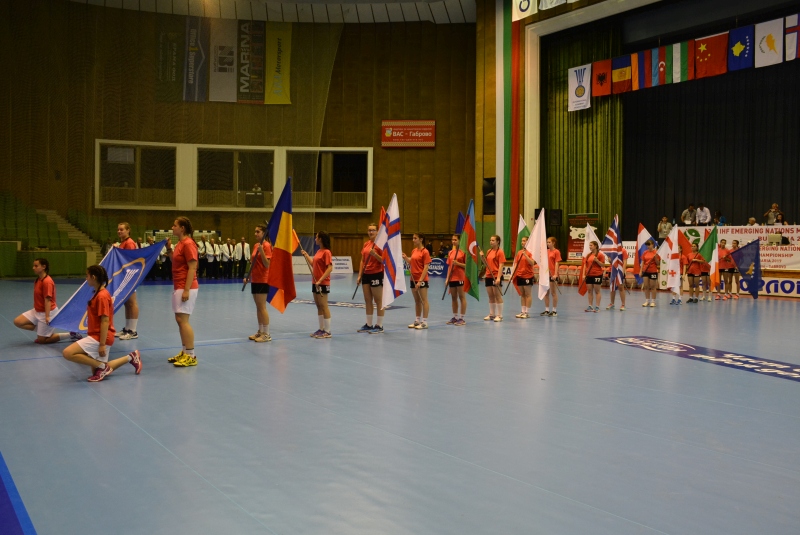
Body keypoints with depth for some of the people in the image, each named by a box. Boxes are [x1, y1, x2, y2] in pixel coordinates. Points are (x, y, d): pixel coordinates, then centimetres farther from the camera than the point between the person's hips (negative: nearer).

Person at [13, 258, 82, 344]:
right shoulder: (38, 280, 6)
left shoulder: (47, 281, -22)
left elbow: (48, 300, -25)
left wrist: (47, 316, -28)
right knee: (17, 322, -1)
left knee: (41, 340, -2)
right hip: (37, 311, 9)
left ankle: (71, 335, 3)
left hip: (47, 312, -9)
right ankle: (41, 329, 10)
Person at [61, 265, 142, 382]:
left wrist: (102, 344, -24)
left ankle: (102, 367, -8)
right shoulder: (99, 293, 13)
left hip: (98, 338, -10)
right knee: (100, 371, 15)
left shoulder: (102, 296, -17)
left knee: (68, 353, -16)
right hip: (97, 337, 10)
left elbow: (105, 321, -22)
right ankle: (130, 357, 22)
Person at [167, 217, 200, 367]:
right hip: (178, 286, 10)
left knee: (183, 320, -9)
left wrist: (186, 290, -24)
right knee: (180, 320, 12)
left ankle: (191, 356, -5)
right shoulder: (180, 243, 13)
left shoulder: (188, 244, -16)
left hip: (186, 287, -10)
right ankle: (184, 352, 18)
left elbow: (192, 268, -20)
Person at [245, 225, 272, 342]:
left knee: (262, 307, -7)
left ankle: (266, 334, -3)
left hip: (262, 280, -9)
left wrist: (261, 251, -29)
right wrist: (248, 276, 15)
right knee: (258, 307, 12)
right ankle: (260, 331, 20)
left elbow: (267, 265, -20)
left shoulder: (266, 246, -13)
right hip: (255, 280, 9)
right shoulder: (255, 245, 12)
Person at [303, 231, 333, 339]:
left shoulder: (326, 252, -14)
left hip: (323, 283, -9)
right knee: (318, 306, 12)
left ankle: (327, 331, 1)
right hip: (315, 282, 9)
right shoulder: (318, 251, 12)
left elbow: (330, 268, -20)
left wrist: (320, 280, -24)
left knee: (323, 306, -4)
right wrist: (306, 256, 18)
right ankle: (321, 329, 21)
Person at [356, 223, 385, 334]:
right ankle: (369, 325, 18)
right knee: (367, 300, 10)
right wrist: (359, 275, 11)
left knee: (378, 301, -1)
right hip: (366, 274, 7)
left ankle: (379, 326, 4)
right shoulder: (366, 244, 12)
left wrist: (375, 254, -27)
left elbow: (384, 260, -13)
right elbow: (362, 261, 16)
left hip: (377, 274, -7)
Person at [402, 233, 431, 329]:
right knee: (417, 300, 14)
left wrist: (420, 280, -20)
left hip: (421, 280, -8)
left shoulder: (425, 252, -12)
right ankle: (417, 320, 23)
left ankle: (424, 322, 1)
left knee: (424, 300, -2)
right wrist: (405, 258, 1)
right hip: (413, 279, 8)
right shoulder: (413, 251, 11)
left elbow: (426, 268, -15)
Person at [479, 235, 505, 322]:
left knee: (498, 296, -2)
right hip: (488, 276, 7)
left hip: (496, 277, -7)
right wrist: (483, 257, 1)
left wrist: (498, 278, -21)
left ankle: (499, 315, 3)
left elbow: (501, 266, -13)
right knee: (491, 296, 11)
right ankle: (491, 314, 19)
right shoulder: (489, 251, 13)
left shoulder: (500, 252, -9)